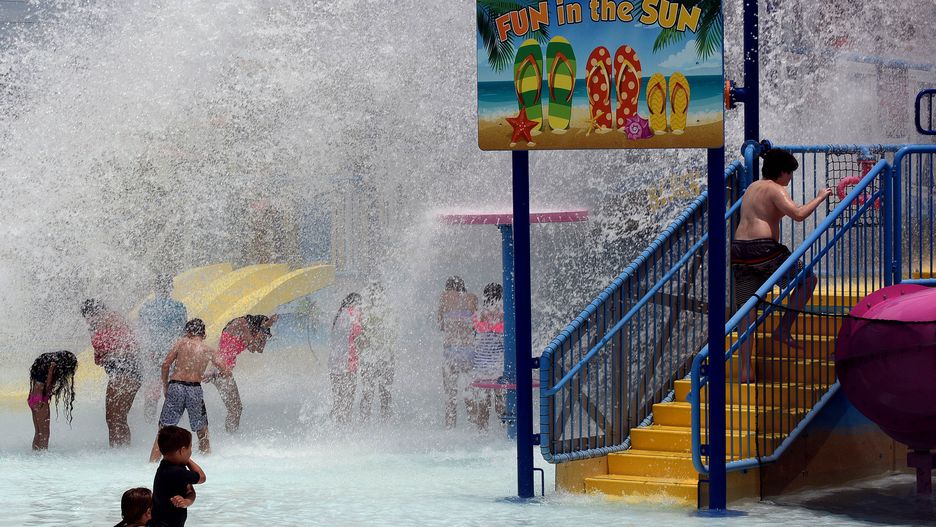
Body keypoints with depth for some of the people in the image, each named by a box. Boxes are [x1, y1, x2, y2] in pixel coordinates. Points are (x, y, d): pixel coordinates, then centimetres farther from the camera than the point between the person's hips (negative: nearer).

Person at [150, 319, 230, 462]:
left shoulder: (182, 343, 8)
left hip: (175, 386, -1)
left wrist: (165, 386, 10)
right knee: (202, 433, 18)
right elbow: (226, 372, 9)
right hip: (195, 389, 1)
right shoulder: (209, 350, 11)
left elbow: (166, 365, 0)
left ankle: (152, 463, -6)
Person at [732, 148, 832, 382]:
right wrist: (819, 198, -6)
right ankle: (783, 329, 5)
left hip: (739, 249, 8)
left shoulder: (752, 188, 23)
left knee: (746, 310, 6)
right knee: (808, 279, 11)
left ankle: (745, 369, 1)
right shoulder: (776, 190, -4)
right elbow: (798, 214, -18)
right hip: (764, 250, -8)